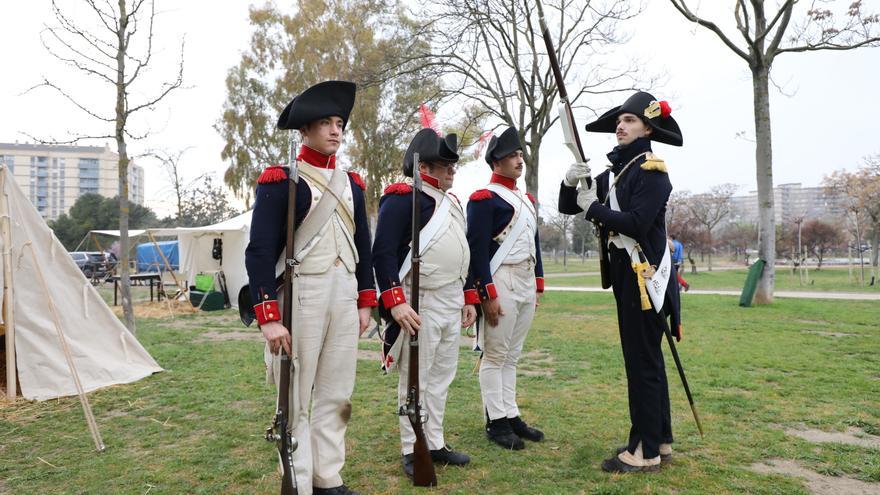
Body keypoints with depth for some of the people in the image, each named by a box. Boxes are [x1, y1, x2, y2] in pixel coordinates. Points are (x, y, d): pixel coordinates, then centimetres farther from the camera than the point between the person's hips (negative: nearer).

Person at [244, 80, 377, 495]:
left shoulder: (351, 184, 13)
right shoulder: (279, 180, -6)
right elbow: (260, 252, -11)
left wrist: (365, 302, 12)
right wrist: (269, 318, -17)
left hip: (344, 295, 6)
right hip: (300, 295, -6)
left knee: (336, 394, 12)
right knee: (296, 397, 4)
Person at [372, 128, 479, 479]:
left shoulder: (451, 202, 17)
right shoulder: (401, 198, -11)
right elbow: (383, 253, -18)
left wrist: (468, 299, 18)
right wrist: (395, 302, -26)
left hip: (452, 302, 9)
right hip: (419, 304, -8)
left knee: (442, 377, 15)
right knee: (416, 381, 1)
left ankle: (435, 444, 27)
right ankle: (412, 452, 14)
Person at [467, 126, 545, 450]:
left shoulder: (527, 199, 17)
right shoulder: (484, 199, -9)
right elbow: (477, 250, -14)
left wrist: (538, 286, 16)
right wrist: (488, 295, -17)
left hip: (527, 283, 8)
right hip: (501, 282, -8)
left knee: (512, 355, 13)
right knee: (495, 355, 0)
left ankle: (511, 415, 21)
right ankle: (496, 421, 9)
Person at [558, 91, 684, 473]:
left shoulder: (651, 170, -10)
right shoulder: (613, 172, 15)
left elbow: (637, 223, -22)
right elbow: (567, 208, 14)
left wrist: (594, 208, -13)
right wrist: (571, 182, -4)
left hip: (645, 275, -9)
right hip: (626, 274, 9)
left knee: (642, 361, -4)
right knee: (646, 359, 14)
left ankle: (645, 451, 5)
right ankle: (659, 439, 25)